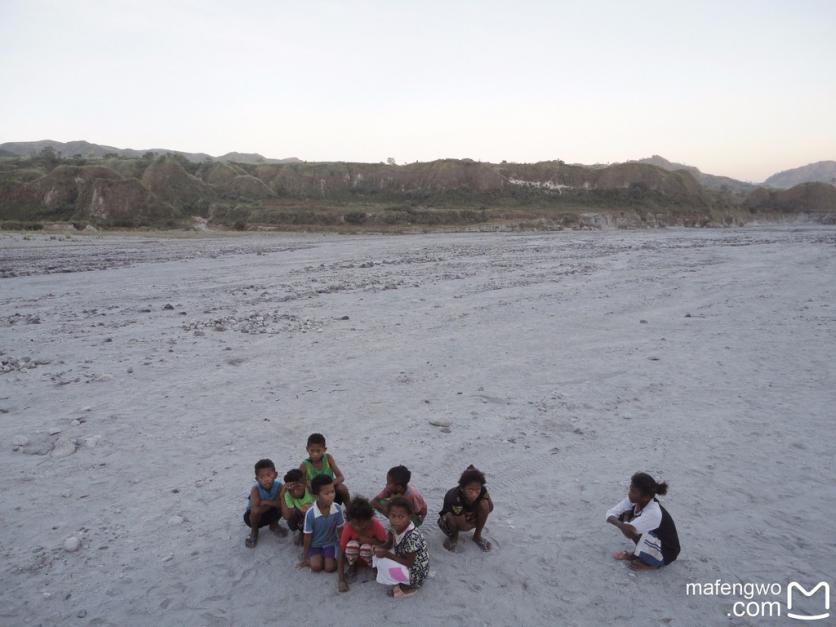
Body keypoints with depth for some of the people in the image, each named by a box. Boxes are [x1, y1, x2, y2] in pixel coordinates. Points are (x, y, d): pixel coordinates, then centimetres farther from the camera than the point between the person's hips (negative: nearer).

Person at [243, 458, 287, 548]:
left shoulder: (278, 486, -25)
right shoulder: (256, 489, -32)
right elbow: (256, 510, -43)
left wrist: (266, 502, -35)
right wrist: (272, 503, -32)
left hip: (270, 513, 3)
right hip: (256, 516, -2)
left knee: (281, 506, -24)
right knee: (255, 513, -35)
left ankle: (274, 524, 8)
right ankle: (254, 531, 1)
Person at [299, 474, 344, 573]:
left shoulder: (337, 509, -22)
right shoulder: (310, 513, -27)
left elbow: (340, 531, -6)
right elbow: (308, 536, -14)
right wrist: (305, 557, -4)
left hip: (330, 543, 1)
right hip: (315, 544, -1)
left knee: (330, 568, -15)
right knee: (316, 567, -18)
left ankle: (326, 556, 16)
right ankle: (318, 556, 14)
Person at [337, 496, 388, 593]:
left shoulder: (376, 525, -27)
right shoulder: (348, 528, -26)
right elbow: (341, 553, -23)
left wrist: (369, 540, -32)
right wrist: (341, 579, -29)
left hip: (372, 556, -1)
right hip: (356, 558, 1)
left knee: (366, 548, -35)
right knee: (352, 545, -33)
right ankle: (352, 566, -1)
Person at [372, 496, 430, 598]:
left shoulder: (412, 536, -33)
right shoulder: (396, 528, -11)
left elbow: (409, 563, -27)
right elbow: (390, 544, 2)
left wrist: (386, 554, -26)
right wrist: (380, 548, -20)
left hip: (415, 573, -8)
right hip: (405, 562, 8)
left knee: (383, 563, -23)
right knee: (379, 554, 2)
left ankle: (408, 587, 1)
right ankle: (404, 580, 10)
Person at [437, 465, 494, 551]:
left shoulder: (482, 491, -27)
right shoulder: (455, 497, -40)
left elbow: (490, 508, -9)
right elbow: (463, 526, -32)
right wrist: (474, 524, -17)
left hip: (470, 519, 4)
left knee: (484, 504, -23)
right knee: (450, 516, -37)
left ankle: (477, 536, 0)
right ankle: (453, 536, -1)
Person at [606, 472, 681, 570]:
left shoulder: (653, 513, -35)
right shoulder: (633, 500, -14)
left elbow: (628, 531, -45)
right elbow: (610, 514, -13)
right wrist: (625, 519, -32)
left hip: (666, 554, -7)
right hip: (651, 544, 7)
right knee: (626, 515, -12)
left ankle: (651, 564, -4)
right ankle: (638, 553, 8)